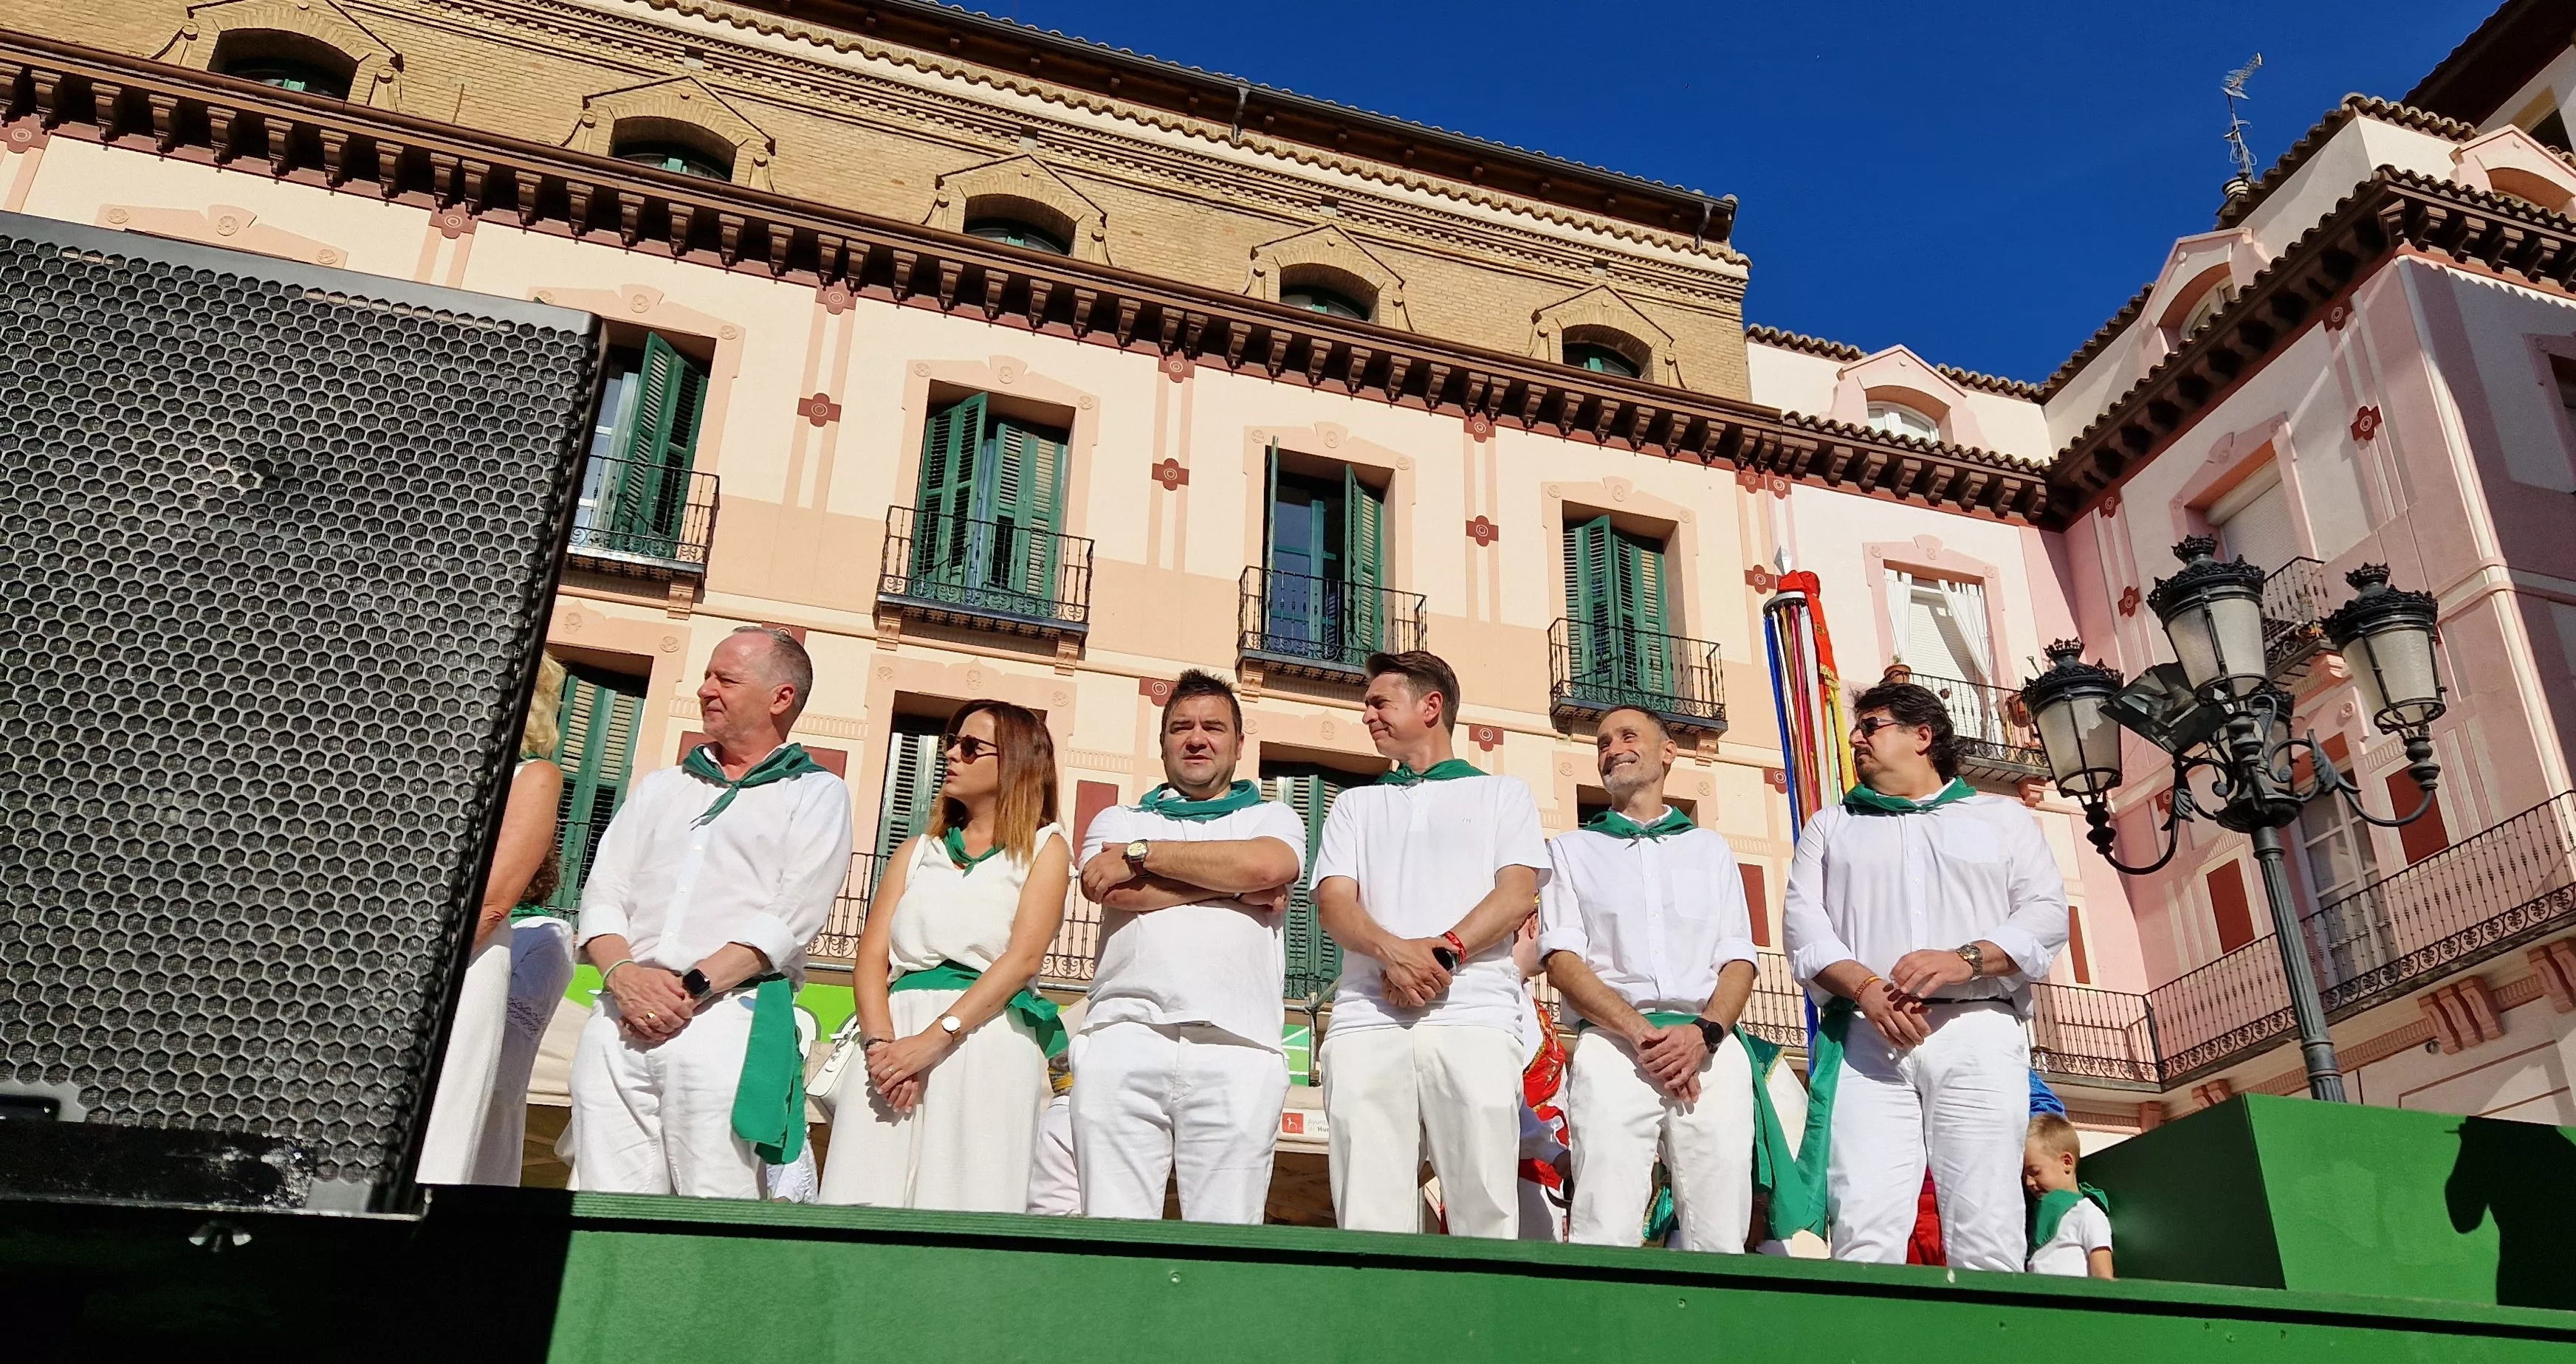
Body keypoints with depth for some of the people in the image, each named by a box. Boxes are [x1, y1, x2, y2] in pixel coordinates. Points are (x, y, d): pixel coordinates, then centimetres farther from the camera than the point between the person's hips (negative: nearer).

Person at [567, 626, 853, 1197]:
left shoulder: (814, 794, 9)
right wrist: (622, 973, -6)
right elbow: (603, 892, 14)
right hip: (621, 1020, 5)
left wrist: (692, 986, -13)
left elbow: (793, 916, -4)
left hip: (729, 1021, -5)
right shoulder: (659, 788, 24)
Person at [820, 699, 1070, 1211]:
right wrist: (881, 1043, -10)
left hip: (988, 1039, -3)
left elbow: (1024, 956, -4)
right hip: (895, 1035, 3)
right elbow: (871, 956, 10)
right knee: (866, 1199, -7)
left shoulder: (1044, 848, 11)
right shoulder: (918, 851, 22)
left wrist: (934, 1039, -16)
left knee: (967, 1203, -12)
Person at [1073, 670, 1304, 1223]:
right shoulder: (1118, 820, 24)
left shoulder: (1272, 818, 21)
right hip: (1126, 1037, 1)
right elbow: (1113, 890, 1)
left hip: (1237, 1047, -1)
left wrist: (1142, 854, 2)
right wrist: (1236, 885, 0)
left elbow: (1268, 865, -4)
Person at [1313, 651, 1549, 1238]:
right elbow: (1333, 902, 10)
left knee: (1486, 1208, -11)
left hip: (1474, 1018, -2)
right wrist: (1393, 951, -11)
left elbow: (1518, 893, 4)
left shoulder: (1503, 794, 20)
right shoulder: (1356, 804, 26)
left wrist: (1442, 951, -12)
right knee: (1368, 1215, -7)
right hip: (1367, 1019, 2)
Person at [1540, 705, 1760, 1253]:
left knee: (1720, 1239, -5)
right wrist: (1641, 1033, -11)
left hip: (1712, 1049, 2)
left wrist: (1706, 1033, -9)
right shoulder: (1571, 849, 18)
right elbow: (1562, 957, 4)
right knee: (1606, 1237, -14)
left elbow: (1738, 959, 12)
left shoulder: (1710, 847, 24)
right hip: (1612, 1047, -2)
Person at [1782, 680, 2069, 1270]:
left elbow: (2047, 912, 8)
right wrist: (1865, 987, -10)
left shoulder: (2003, 816, 23)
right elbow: (1804, 922, 10)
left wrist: (1966, 960, -12)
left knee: (1987, 1234, -10)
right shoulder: (1830, 826, 26)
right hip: (1864, 1036, 1)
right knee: (1866, 1231, -14)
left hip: (1979, 1032, 0)